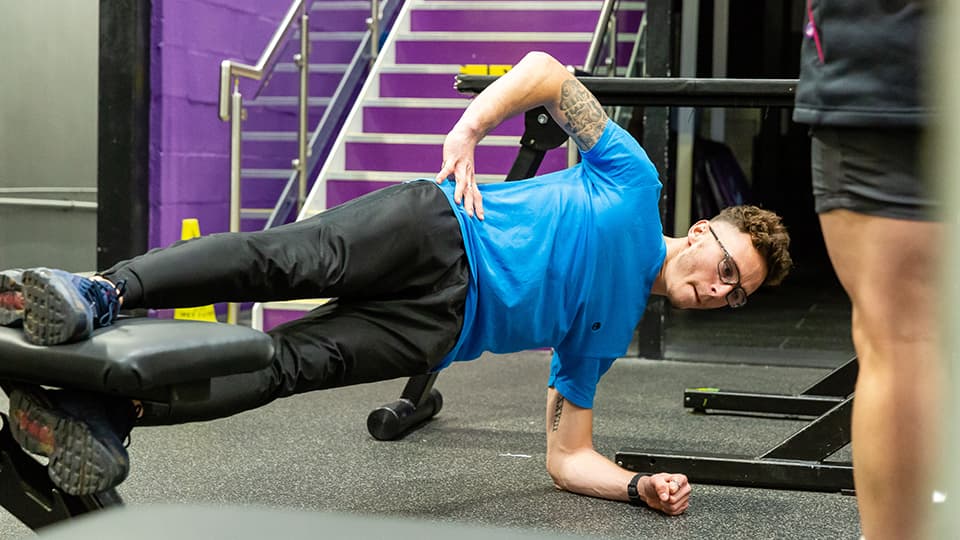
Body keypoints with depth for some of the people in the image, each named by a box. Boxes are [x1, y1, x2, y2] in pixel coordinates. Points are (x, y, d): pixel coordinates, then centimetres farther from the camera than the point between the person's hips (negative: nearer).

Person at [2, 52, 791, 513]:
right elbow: (547, 71, 8)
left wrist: (640, 486, 3)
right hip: (440, 230, -3)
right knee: (292, 258, -32)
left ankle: (107, 419, -37)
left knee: (292, 364, -22)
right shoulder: (635, 184, 11)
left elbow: (568, 456, 22)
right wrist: (467, 133, -8)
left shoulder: (608, 332, 22)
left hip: (439, 325, 3)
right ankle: (101, 295, -42)